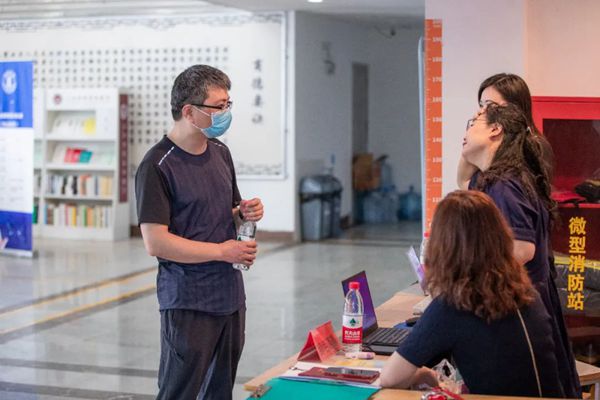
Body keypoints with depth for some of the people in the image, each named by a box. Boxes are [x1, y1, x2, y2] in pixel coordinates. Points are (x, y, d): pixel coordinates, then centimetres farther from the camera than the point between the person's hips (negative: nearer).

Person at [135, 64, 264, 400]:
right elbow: (155, 242, -18)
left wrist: (244, 213, 0)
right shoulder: (158, 166, -14)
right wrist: (222, 251, -15)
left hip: (230, 295, 7)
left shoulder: (221, 153, 11)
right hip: (188, 303, -7)